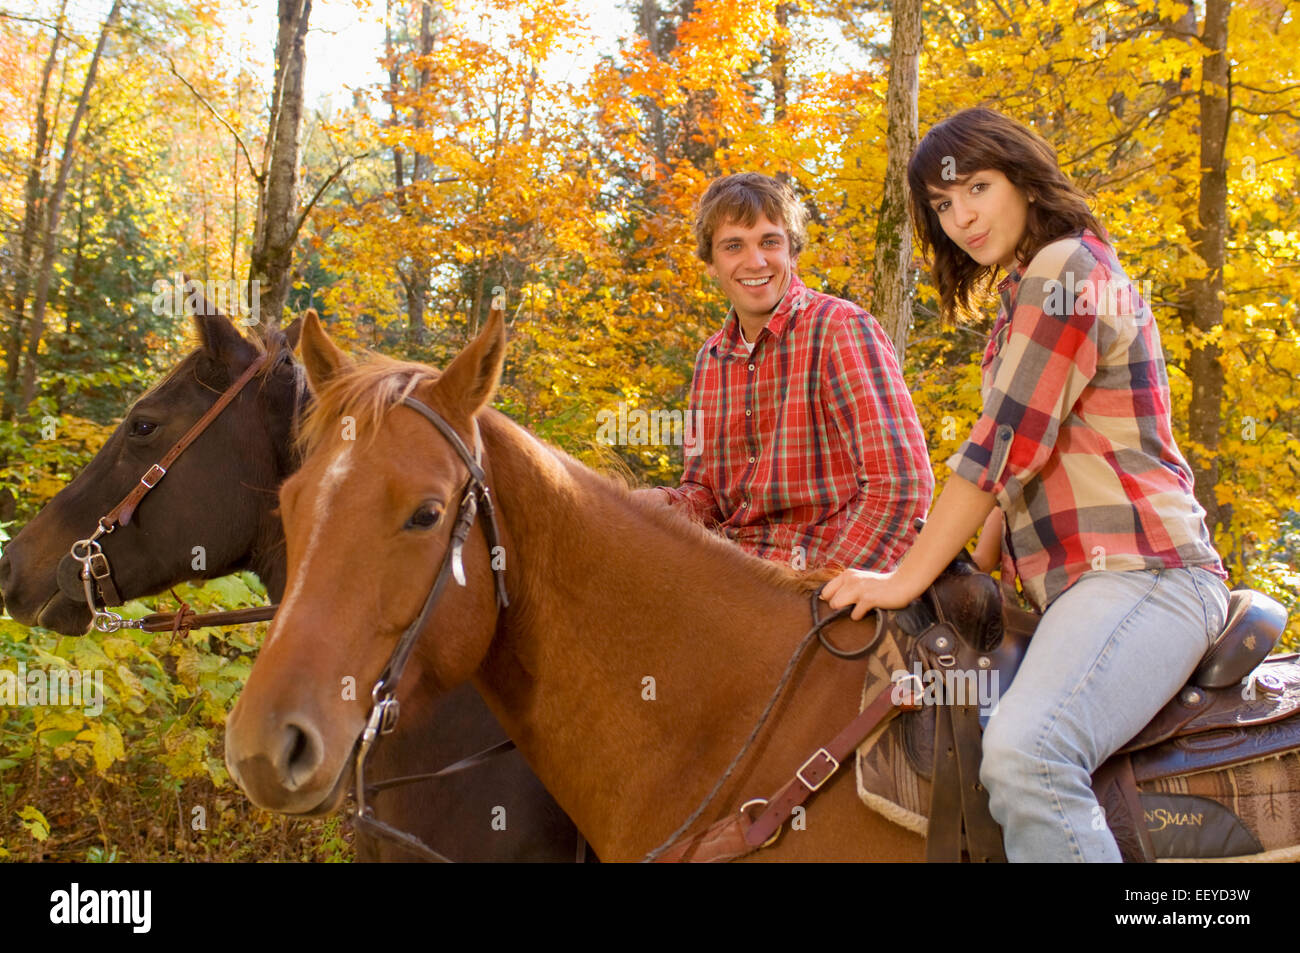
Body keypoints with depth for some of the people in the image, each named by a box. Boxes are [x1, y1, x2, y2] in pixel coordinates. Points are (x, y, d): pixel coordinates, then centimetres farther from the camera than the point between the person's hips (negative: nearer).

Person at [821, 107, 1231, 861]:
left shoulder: (1067, 269, -9)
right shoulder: (1028, 293, 23)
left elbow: (1007, 447, -16)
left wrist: (910, 578, -11)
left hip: (1140, 570, -11)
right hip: (1080, 584, 11)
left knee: (1025, 754, -35)